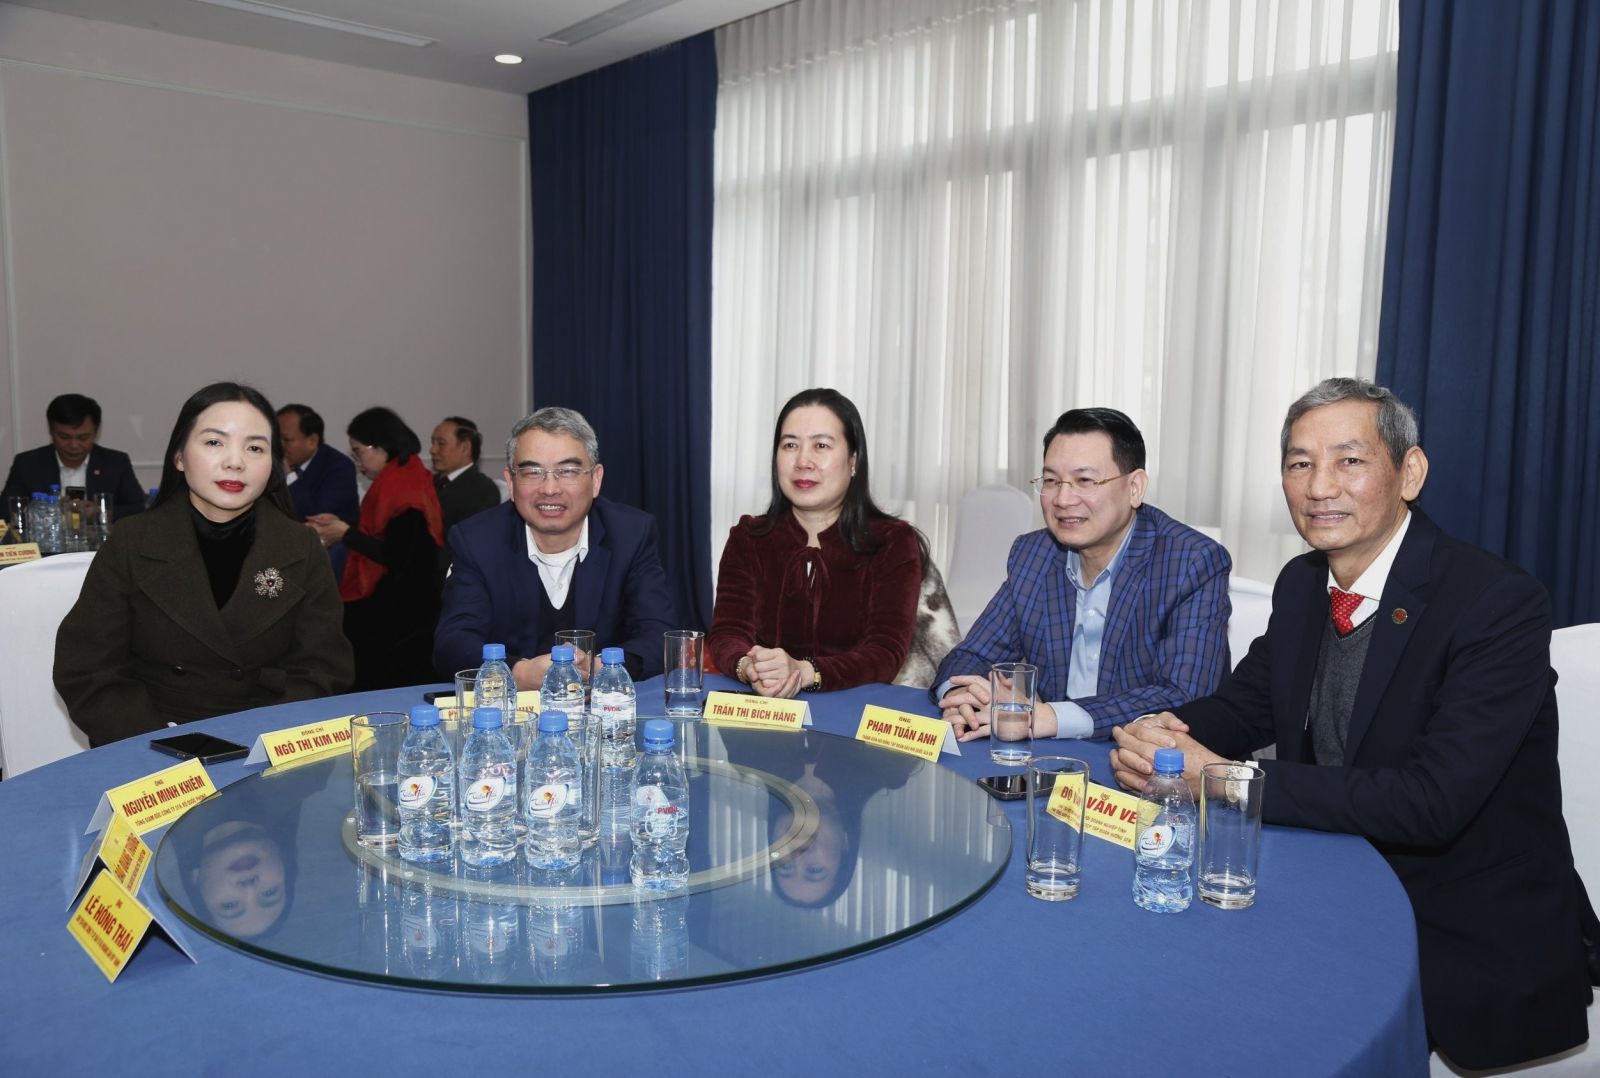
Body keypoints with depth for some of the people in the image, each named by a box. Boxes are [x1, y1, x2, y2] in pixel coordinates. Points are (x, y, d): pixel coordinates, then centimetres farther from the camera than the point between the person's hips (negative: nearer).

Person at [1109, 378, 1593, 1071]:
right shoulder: (1301, 583, 2)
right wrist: (1165, 732, -15)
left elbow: (1432, 801, -28)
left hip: (1471, 945, -6)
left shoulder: (1501, 603, -20)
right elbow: (1245, 703, 10)